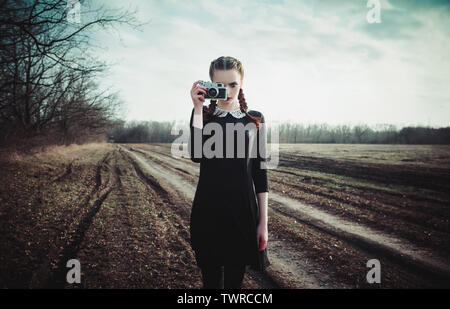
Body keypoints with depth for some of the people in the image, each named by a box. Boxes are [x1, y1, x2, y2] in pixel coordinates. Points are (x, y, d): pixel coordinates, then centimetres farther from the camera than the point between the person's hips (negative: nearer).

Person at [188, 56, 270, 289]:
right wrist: (198, 108, -16)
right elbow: (197, 155, -15)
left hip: (242, 209, 0)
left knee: (235, 278, 10)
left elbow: (260, 172, 3)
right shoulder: (203, 114, 3)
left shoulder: (254, 119, 4)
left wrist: (263, 222, -1)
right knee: (210, 277, 11)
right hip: (208, 209, 0)